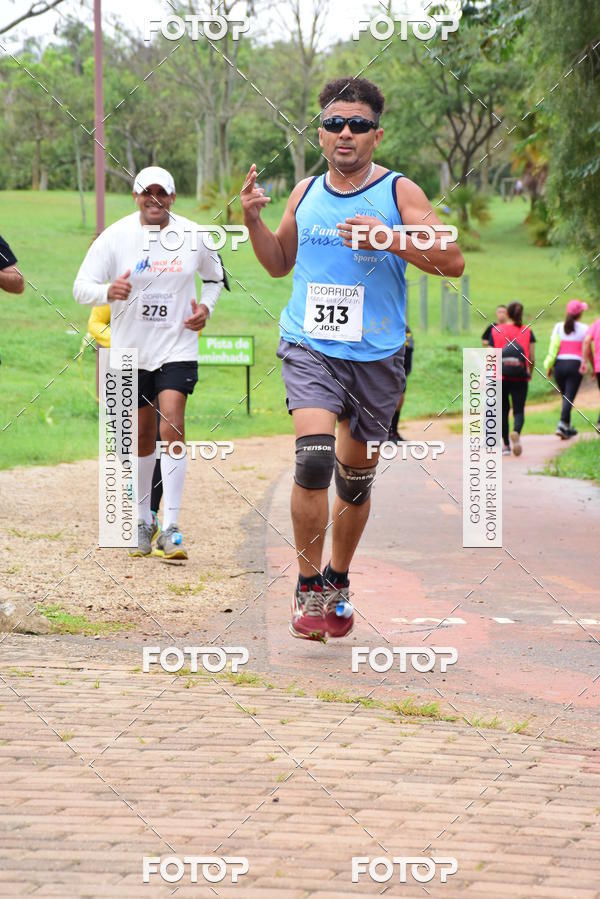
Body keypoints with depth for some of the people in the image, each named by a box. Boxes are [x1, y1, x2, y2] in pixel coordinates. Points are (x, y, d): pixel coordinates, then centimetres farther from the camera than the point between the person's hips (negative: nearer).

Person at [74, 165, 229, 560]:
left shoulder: (194, 237, -2)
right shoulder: (115, 237, -6)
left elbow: (216, 275, 17)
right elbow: (82, 286, -8)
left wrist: (206, 306, -2)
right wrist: (108, 291, -30)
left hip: (178, 348, -1)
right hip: (131, 351, 1)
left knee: (172, 428, -17)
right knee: (142, 437, 11)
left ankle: (171, 529, -15)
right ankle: (143, 520, 31)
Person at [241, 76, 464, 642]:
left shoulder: (399, 192, -2)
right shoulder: (305, 193, 8)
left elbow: (453, 262, -9)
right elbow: (280, 263, 22)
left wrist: (389, 240, -21)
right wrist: (254, 220, 4)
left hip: (375, 355, 0)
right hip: (308, 345, 0)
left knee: (356, 476, 11)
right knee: (314, 456, -21)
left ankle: (337, 582, 33)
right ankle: (308, 589, -10)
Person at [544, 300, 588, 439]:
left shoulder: (558, 327, 5)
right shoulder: (584, 329, -1)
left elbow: (553, 348, 1)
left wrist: (548, 366, 6)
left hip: (559, 364, 3)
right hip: (575, 364, -3)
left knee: (565, 396, 16)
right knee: (569, 397, -6)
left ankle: (567, 427, 22)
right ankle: (562, 424, -20)